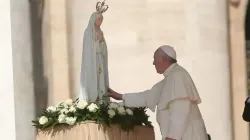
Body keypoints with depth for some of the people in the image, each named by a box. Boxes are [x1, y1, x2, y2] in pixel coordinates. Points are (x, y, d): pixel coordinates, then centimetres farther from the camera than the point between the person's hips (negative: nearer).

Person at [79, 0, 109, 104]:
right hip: (91, 63, -7)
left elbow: (103, 49, 12)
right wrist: (98, 40, -12)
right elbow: (89, 48, -12)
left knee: (100, 82, 2)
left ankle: (100, 101, 1)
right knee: (92, 83, -12)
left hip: (100, 63, 7)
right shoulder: (88, 32, -5)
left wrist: (102, 40, -5)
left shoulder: (100, 32, 15)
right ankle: (91, 102, -15)